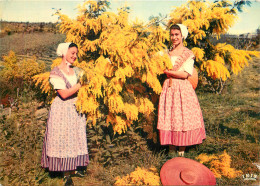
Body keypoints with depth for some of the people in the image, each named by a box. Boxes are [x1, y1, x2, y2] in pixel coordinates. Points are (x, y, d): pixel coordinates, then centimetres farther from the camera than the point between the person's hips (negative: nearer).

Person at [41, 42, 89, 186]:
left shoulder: (76, 71, 8)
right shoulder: (56, 73, -10)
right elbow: (64, 94, -18)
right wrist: (80, 84, -15)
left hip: (76, 109, 5)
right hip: (62, 110, -5)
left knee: (76, 139, 10)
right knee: (63, 140, 2)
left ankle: (74, 168, 26)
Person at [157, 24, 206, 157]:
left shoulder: (188, 54, 0)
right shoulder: (167, 53, 13)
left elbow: (185, 74, -10)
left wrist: (168, 71, -11)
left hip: (183, 88, -4)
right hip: (168, 88, 4)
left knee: (183, 118, -2)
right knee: (168, 117, 4)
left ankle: (181, 150, 10)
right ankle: (171, 148, 16)